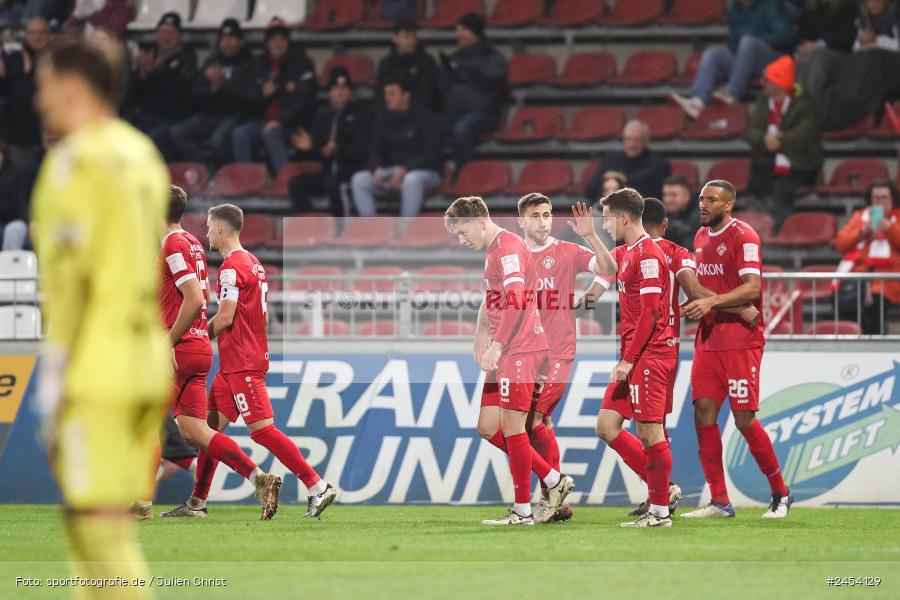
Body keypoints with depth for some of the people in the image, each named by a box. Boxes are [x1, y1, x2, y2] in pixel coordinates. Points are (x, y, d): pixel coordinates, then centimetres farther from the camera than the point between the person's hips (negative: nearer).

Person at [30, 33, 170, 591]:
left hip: (93, 371, -8)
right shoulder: (142, 155, 15)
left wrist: (53, 382, -14)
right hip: (146, 359, 8)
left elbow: (69, 274, -16)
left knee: (99, 524, -9)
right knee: (104, 520, 11)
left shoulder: (74, 162, -11)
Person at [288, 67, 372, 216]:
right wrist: (309, 146, -9)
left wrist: (339, 149, -26)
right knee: (296, 183, -16)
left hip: (354, 170, -6)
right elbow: (319, 150, 16)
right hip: (329, 171, 6)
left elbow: (362, 148, -9)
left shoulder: (361, 112, 1)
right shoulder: (323, 114, 16)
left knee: (334, 183, -38)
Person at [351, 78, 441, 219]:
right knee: (359, 180, -17)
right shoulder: (384, 120, 10)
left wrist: (405, 169, -25)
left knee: (411, 180, -40)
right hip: (391, 171, 5)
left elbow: (431, 154, -12)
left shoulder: (424, 118, -6)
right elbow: (374, 152, 11)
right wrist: (377, 169, -12)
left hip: (425, 172, -5)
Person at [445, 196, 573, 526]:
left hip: (521, 349, -10)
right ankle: (554, 481, 15)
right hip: (506, 352, 10)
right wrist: (481, 336, 19)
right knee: (488, 427, 8)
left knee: (511, 425, -7)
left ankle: (522, 511, -1)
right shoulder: (493, 250, 20)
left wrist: (497, 346, -27)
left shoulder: (508, 247, -13)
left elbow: (516, 301, -24)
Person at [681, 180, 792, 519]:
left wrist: (712, 302, -26)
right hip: (708, 339, 8)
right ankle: (719, 502, 3)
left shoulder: (743, 237, -10)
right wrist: (694, 305, 11)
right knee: (704, 413, -1)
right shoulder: (701, 237, 16)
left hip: (741, 341, -8)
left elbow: (752, 287, -19)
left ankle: (780, 494, 9)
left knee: (745, 420, -7)